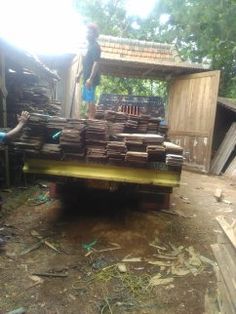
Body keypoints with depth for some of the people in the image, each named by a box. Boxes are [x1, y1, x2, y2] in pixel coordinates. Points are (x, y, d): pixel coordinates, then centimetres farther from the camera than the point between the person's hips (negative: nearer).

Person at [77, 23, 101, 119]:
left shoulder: (95, 47, -11)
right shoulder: (90, 46, 19)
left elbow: (96, 63, -20)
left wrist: (90, 78, -26)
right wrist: (80, 74, 25)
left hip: (91, 79, -10)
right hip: (87, 77, 10)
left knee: (91, 100, -9)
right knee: (88, 99, 12)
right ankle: (89, 118, 19)